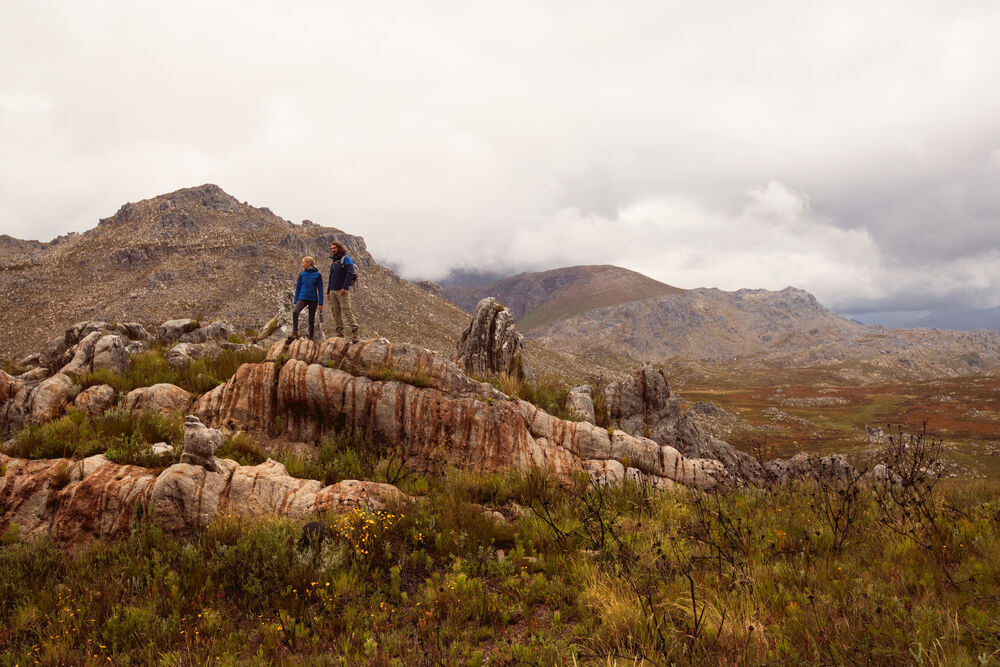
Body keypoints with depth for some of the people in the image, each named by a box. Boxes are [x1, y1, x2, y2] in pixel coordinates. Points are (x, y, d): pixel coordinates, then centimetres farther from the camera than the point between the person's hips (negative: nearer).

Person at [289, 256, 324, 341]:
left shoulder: (318, 275, 0)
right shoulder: (301, 275, 8)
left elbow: (320, 289, 1)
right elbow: (298, 288, 12)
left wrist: (321, 303, -2)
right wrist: (295, 301, 9)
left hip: (313, 300, -1)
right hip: (302, 298, 1)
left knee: (311, 320, 3)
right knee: (295, 312, -25)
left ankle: (311, 338, 14)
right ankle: (294, 333, -24)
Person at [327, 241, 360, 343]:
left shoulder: (346, 259, -2)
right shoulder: (333, 262, 21)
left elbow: (350, 273, -14)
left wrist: (345, 287, -22)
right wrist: (328, 291, 19)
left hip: (342, 291, -7)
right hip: (333, 291, 7)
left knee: (347, 311, -12)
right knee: (336, 313, 3)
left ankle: (355, 334, -13)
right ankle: (340, 335, 6)